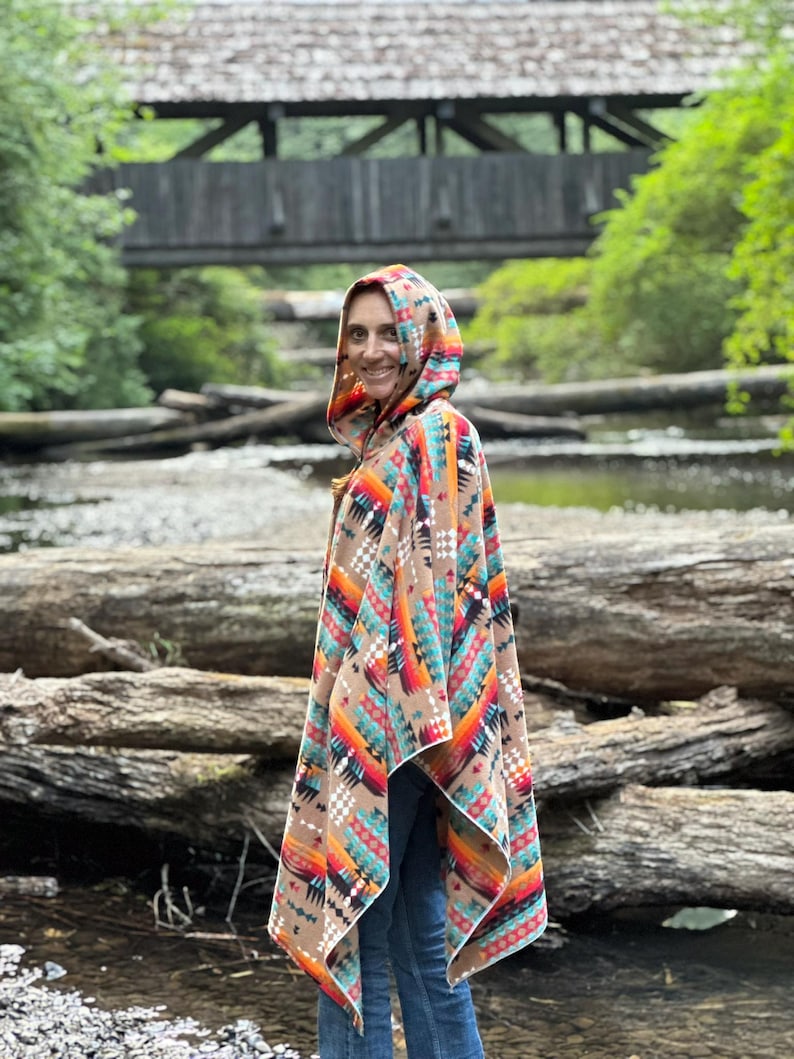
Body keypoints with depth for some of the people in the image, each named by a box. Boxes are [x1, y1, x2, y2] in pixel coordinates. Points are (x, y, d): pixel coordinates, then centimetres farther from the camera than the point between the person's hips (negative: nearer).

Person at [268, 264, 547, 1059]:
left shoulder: (434, 435, -12)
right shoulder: (391, 437, 16)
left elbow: (437, 579, -19)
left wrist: (420, 714, -22)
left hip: (392, 721, -10)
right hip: (371, 717, 10)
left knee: (350, 925, -3)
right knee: (418, 929, 13)